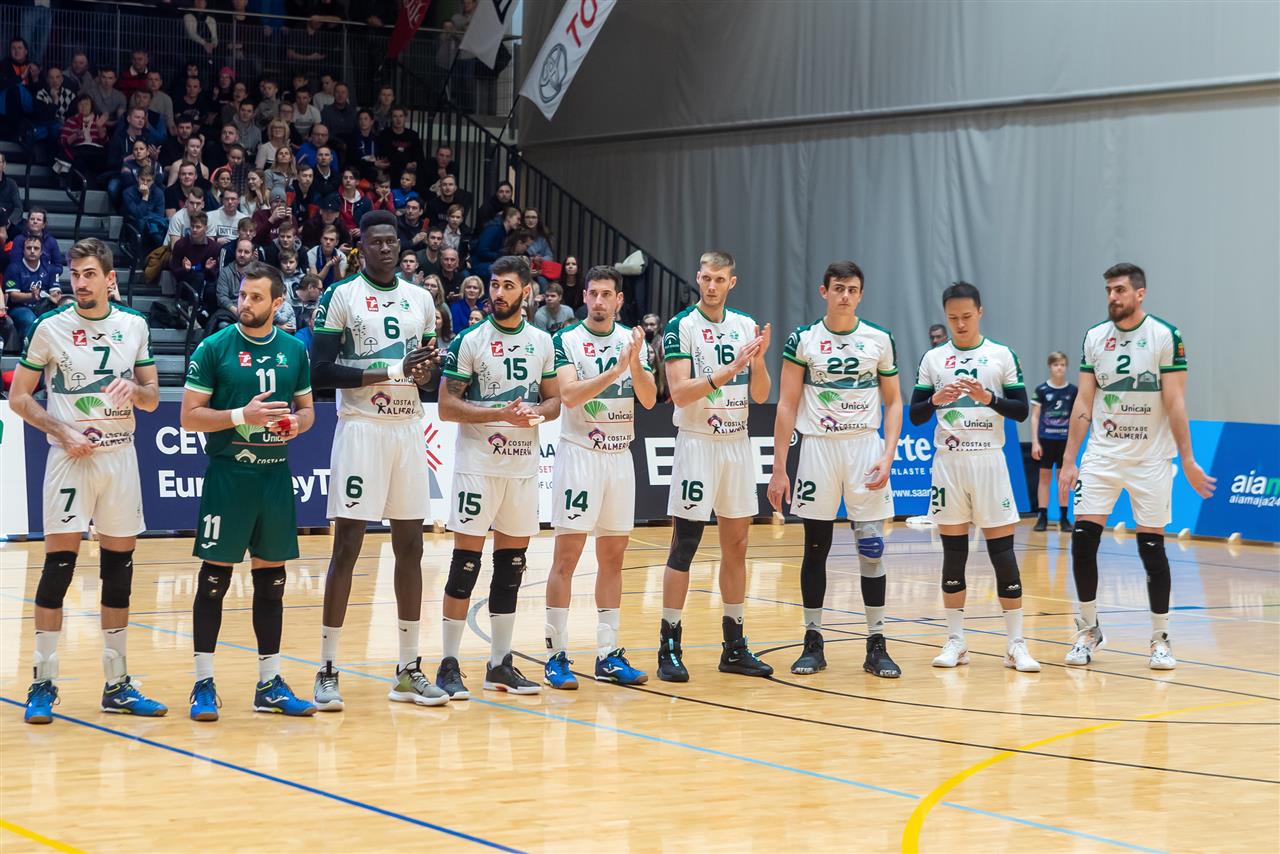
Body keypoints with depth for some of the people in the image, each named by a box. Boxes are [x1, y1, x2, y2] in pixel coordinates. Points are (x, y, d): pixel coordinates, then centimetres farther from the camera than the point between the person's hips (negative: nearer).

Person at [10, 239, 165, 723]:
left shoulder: (134, 326, 7)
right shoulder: (51, 328, -1)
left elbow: (152, 399, 13)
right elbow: (20, 398, 1)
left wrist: (134, 387, -10)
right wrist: (64, 433, -11)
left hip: (120, 456, 3)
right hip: (70, 459, -3)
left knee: (119, 566, 6)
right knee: (58, 565, -8)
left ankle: (117, 684, 14)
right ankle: (43, 683, 0)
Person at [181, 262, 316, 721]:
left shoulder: (294, 350, 8)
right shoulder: (214, 348, -4)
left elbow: (307, 408, 18)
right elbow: (190, 416, -7)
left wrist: (297, 422, -4)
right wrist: (242, 415, -19)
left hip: (275, 474, 4)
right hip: (228, 473, -4)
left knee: (271, 579, 8)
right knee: (214, 578, -3)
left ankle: (269, 683, 15)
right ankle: (204, 683, 5)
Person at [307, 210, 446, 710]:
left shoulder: (420, 299, 12)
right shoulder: (341, 296, -4)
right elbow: (322, 371, -11)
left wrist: (430, 370, -4)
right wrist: (391, 372, -18)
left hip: (408, 429, 5)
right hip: (361, 428, -5)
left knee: (410, 547, 7)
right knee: (347, 547, -5)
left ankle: (409, 671, 13)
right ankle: (327, 671, 1)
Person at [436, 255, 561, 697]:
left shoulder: (542, 342, 9)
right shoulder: (469, 341, -5)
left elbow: (554, 399, 15)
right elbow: (447, 406, -8)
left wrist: (536, 413, -7)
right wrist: (499, 413, -20)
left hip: (524, 465, 5)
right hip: (478, 464, -5)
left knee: (511, 565, 8)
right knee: (465, 563, -5)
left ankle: (500, 664, 16)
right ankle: (449, 664, 1)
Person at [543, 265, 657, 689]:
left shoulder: (632, 340, 8)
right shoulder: (567, 341, -5)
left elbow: (649, 399, 1)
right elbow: (569, 395, -18)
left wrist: (636, 363, -16)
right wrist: (615, 370, -27)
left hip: (620, 456, 5)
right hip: (579, 453, -5)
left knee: (613, 556, 7)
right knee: (566, 555, -6)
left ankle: (608, 655, 12)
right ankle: (556, 655, -3)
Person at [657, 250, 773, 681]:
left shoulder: (745, 326, 10)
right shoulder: (681, 327, -7)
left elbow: (760, 394, 9)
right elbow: (680, 392, -16)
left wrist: (759, 358, -9)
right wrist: (730, 369, -23)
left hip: (738, 443, 6)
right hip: (697, 443, -6)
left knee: (736, 546, 8)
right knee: (684, 548, -5)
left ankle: (734, 646, 15)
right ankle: (669, 647, -1)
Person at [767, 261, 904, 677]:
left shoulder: (880, 340, 4)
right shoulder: (802, 340, 1)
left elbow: (893, 402, 8)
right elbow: (787, 405, 1)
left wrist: (888, 456, -6)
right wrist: (779, 468, -3)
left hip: (865, 447, 0)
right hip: (818, 448, 0)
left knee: (871, 546, -2)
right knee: (816, 546, 4)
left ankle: (876, 646, 4)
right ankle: (813, 643, 12)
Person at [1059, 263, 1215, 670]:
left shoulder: (1165, 336, -7)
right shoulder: (1094, 337, 4)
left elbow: (1175, 403, -7)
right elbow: (1084, 402, 6)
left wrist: (1188, 460, -10)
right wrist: (1069, 459, 3)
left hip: (1150, 458, -3)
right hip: (1102, 455, 3)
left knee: (1152, 547, 0)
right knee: (1083, 540, -5)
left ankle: (1160, 638, 13)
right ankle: (1088, 629, 12)